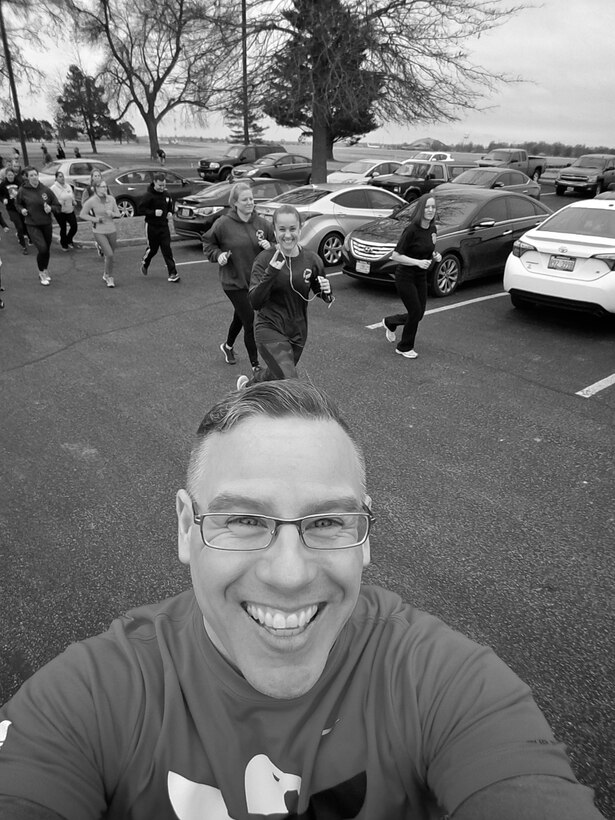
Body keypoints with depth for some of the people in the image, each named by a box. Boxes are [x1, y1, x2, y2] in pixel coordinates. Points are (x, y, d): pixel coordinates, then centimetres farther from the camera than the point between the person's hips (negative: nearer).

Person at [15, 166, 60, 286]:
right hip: (32, 225, -2)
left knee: (47, 249, 12)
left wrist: (51, 208, -17)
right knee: (42, 248, -15)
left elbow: (57, 206, 3)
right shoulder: (23, 191, -6)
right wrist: (21, 209, -8)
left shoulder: (46, 190, -4)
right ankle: (41, 273, 7)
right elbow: (17, 203, 12)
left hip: (46, 224, 2)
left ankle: (45, 270, 37)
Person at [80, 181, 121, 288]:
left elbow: (119, 215, 5)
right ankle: (110, 277, 6)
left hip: (111, 230, 4)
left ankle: (106, 275, 39)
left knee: (111, 257, 14)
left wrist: (112, 214, -17)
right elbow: (82, 214, -2)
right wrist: (95, 219, -13)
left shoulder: (111, 199, -1)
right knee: (109, 255, -16)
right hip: (99, 232, -4)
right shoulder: (91, 201, -11)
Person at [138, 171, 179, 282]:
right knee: (152, 249, 8)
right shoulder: (149, 195, -12)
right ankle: (144, 263, 39)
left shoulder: (166, 194, 5)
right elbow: (141, 209, -13)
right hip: (152, 226, -4)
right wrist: (154, 212, -24)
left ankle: (172, 273, -6)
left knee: (167, 249, -4)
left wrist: (170, 212, 3)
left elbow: (170, 205, 23)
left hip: (164, 226, 4)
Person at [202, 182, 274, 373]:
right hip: (233, 281, -5)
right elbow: (208, 244, 2)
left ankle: (228, 346, 52)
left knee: (241, 317, 24)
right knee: (251, 323, -9)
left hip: (256, 281, 5)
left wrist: (269, 247, -13)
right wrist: (218, 255, -16)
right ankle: (255, 366, 2)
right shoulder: (223, 224, -12)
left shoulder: (261, 223, -2)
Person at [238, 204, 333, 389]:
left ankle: (248, 385, 54)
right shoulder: (265, 259, -12)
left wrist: (326, 291, -14)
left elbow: (323, 294, 10)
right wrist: (270, 273, -32)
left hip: (298, 333, 5)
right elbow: (255, 302, -18)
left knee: (275, 375, 23)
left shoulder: (311, 259, -4)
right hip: (270, 330, -4)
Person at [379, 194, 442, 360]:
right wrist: (418, 262, -27)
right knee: (415, 312, -5)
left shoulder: (432, 228, 3)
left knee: (418, 314, 11)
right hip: (405, 276, -7)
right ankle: (404, 348, 16)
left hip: (421, 277, 7)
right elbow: (395, 256, -20)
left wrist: (435, 255, -2)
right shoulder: (412, 230, -19)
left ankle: (389, 322, 38)